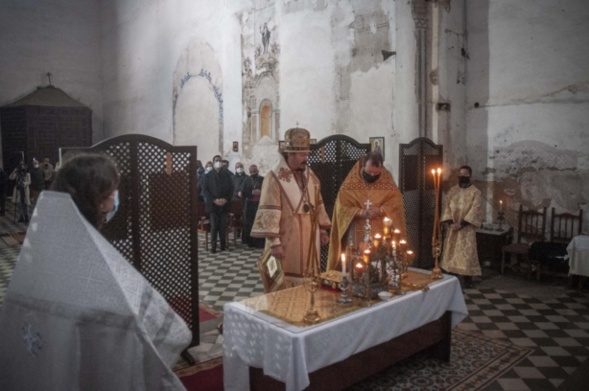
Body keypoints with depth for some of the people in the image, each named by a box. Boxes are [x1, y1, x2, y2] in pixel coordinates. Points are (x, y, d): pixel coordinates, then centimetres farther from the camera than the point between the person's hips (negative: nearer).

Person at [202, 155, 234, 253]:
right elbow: (205, 190, 1)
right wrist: (214, 200, -11)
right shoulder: (208, 175, 6)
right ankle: (213, 246, 5)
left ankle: (224, 245, 12)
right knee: (214, 226, -1)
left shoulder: (226, 174, 9)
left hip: (225, 204, 1)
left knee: (224, 226, 2)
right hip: (213, 204, -1)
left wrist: (226, 199, -8)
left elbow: (231, 188, 7)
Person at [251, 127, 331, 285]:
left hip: (308, 239, 7)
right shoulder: (274, 178, -14)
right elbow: (269, 212, -17)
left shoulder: (311, 176, 9)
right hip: (285, 242, -6)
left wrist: (323, 229, 15)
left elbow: (318, 205, 18)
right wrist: (274, 242, -20)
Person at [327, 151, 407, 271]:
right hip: (358, 236, -1)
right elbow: (342, 207, -7)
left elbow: (396, 202, -3)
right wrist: (361, 212, -22)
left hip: (382, 235, 1)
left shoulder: (388, 182, 4)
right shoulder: (350, 183, -2)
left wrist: (380, 210, -20)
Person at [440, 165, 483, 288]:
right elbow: (446, 206, 3)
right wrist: (449, 222, -11)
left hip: (466, 228, -4)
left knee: (466, 253, -2)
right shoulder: (452, 190, 9)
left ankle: (468, 279, 7)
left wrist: (461, 224, -18)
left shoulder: (475, 192, -3)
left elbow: (475, 210, -11)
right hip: (452, 227, 4)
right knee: (450, 252, 6)